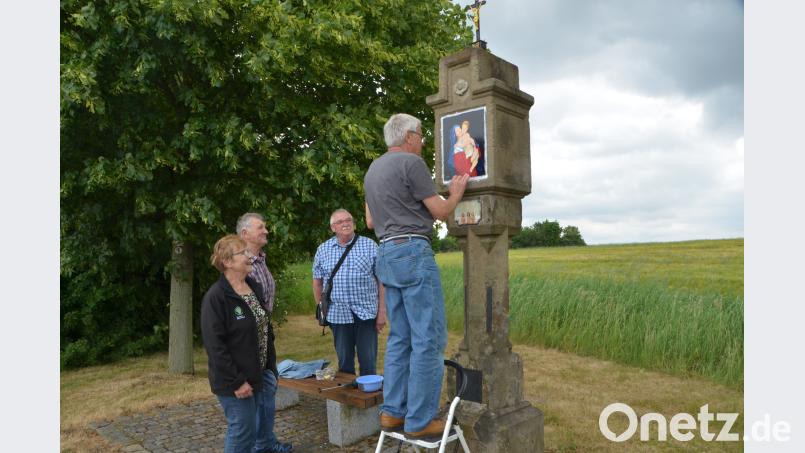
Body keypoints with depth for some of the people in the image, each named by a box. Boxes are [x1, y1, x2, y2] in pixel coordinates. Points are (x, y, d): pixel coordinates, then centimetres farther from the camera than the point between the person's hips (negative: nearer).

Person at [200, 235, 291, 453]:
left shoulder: (254, 287, 7)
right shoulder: (216, 297, -18)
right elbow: (215, 345, -20)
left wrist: (271, 366, 11)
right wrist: (236, 381, -19)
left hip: (257, 375, 7)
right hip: (235, 380, -7)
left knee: (251, 428, 17)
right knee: (242, 430, 1)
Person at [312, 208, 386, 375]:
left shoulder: (369, 246, 1)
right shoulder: (323, 250, 8)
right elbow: (317, 282, 13)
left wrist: (382, 311, -5)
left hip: (366, 313, -2)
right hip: (337, 314, 2)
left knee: (368, 362, 3)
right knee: (344, 362, 12)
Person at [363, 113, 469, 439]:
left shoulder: (372, 170, 19)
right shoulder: (411, 162, -8)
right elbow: (441, 212, -5)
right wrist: (456, 193, 15)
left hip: (386, 254, 9)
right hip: (414, 253, -9)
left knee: (400, 338, 12)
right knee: (429, 339, -4)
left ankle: (393, 412, 15)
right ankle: (419, 421, 0)